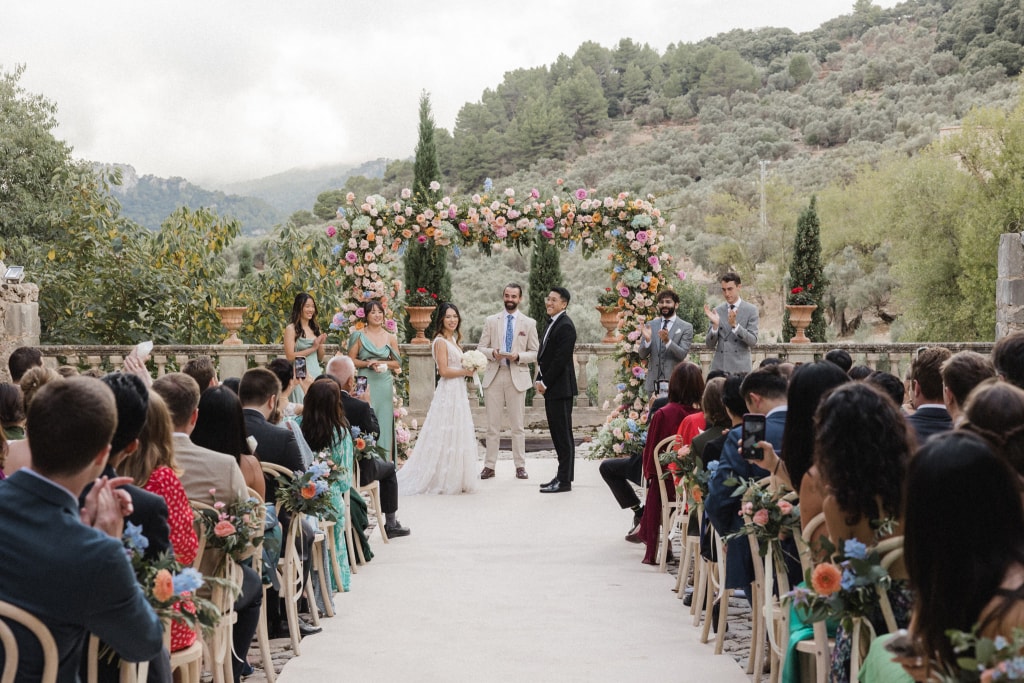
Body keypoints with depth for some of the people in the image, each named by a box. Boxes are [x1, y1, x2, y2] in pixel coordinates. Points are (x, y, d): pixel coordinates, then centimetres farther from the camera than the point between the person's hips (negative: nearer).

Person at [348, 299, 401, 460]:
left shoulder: (390, 337, 9)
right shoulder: (359, 336, 3)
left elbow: (397, 363, 10)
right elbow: (351, 360, 1)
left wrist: (383, 363, -7)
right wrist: (368, 363, -12)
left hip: (385, 384, 2)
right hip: (365, 384, -2)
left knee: (384, 422, 2)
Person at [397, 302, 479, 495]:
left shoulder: (453, 340, 15)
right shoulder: (441, 341, -12)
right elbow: (444, 370, -18)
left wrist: (469, 370, 2)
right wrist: (466, 372, -11)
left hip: (459, 392, 10)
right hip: (448, 392, -10)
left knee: (458, 435, 12)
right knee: (446, 436, -4)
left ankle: (455, 479, 18)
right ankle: (444, 481, 3)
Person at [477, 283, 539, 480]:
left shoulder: (529, 323, 7)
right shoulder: (491, 321, 10)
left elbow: (535, 353, 5)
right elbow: (480, 348, 8)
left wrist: (518, 356, -13)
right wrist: (492, 353, -13)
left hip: (517, 377, -1)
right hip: (494, 377, 1)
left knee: (518, 426, 2)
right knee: (492, 425, 3)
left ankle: (520, 466, 8)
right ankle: (489, 466, 8)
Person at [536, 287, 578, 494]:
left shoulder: (565, 326, -14)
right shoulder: (553, 323, 17)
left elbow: (560, 359, -19)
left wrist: (545, 383, -13)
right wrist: (539, 380, 7)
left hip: (561, 389, -10)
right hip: (551, 388, 10)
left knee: (564, 435, -5)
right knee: (557, 434, 12)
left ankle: (565, 481, -1)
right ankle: (562, 476, 18)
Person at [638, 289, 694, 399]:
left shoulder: (686, 327, 1)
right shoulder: (650, 325, 10)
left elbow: (682, 354, -8)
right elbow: (642, 355, 6)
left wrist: (667, 341, -24)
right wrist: (647, 339, -14)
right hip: (653, 383, 3)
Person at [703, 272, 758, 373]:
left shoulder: (751, 310, 2)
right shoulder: (717, 311, 8)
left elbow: (753, 341, -6)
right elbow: (710, 345, 5)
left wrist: (735, 324, -19)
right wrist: (715, 325, -13)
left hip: (740, 369, -2)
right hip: (719, 367, 2)